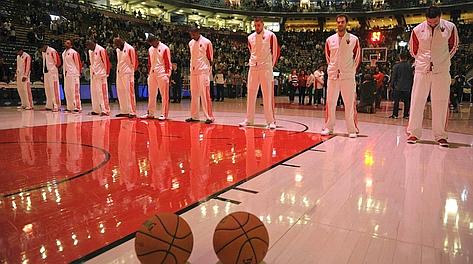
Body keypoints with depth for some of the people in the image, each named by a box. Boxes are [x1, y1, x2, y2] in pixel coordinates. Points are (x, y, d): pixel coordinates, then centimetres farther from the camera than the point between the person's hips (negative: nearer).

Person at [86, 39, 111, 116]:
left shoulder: (101, 50, -10)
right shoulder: (90, 51, 14)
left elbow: (106, 62, -11)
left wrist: (106, 73, -11)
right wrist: (92, 72, 16)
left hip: (101, 75, -8)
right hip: (93, 75, 8)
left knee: (102, 93, -9)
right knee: (94, 92, 10)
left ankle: (105, 110, -7)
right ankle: (96, 110, 18)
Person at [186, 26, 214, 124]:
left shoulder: (206, 42, -3)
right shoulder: (191, 43, 14)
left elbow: (210, 59, -3)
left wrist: (209, 71, -7)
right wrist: (191, 69, 14)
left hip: (203, 71, -6)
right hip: (193, 71, 6)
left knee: (205, 94, -9)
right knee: (194, 94, 8)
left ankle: (209, 117, -6)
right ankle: (194, 116, 15)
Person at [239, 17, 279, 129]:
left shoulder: (270, 35, -1)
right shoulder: (250, 37, 12)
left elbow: (276, 51, 3)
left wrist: (272, 64, 3)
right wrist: (252, 61, 14)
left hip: (266, 68, -4)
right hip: (253, 68, 5)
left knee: (267, 95, -7)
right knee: (251, 94, 5)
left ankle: (270, 121, -4)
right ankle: (249, 119, 13)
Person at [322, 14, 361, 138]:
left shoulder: (354, 39, 1)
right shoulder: (330, 40, 7)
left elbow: (357, 57, 7)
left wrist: (351, 70, 3)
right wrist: (332, 67, 12)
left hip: (348, 75, -2)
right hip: (333, 75, 2)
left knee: (350, 103, -2)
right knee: (330, 102, 4)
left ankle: (352, 129, 4)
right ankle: (329, 127, 13)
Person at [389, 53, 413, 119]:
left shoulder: (396, 66, -5)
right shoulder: (410, 66, 3)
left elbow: (394, 77, -4)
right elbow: (412, 76, 9)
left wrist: (392, 84, 5)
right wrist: (411, 85, 18)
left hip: (398, 86, -2)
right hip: (407, 87, 2)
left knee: (396, 101, 1)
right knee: (407, 101, 7)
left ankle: (395, 114, 0)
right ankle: (406, 114, 9)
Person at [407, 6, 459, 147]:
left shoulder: (450, 27, -1)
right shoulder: (417, 30, -2)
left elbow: (453, 46, 14)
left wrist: (443, 60, 14)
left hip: (442, 71, 0)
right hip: (422, 70, 0)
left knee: (441, 102, 1)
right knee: (417, 100, -1)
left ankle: (440, 135, 8)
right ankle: (413, 133, 6)